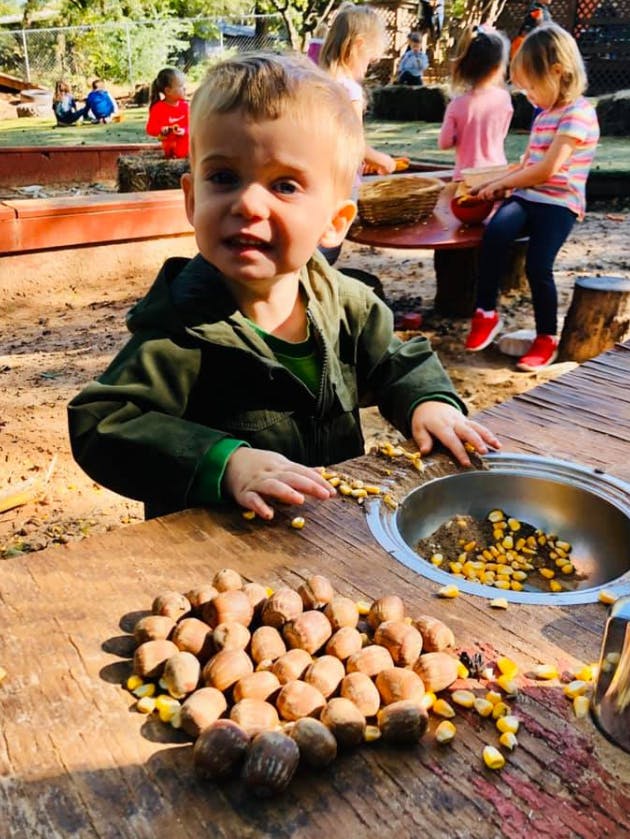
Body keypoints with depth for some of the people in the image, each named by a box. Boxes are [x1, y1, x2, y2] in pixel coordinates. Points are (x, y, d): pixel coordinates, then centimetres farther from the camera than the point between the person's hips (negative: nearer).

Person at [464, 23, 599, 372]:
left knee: (537, 265, -24)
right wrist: (498, 182, 11)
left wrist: (500, 183, -9)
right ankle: (486, 313, -17)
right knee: (495, 231, -26)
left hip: (558, 203, -6)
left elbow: (547, 170, -18)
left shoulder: (578, 112, -10)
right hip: (527, 197, 7)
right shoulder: (544, 114, 20)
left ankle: (547, 338, -4)